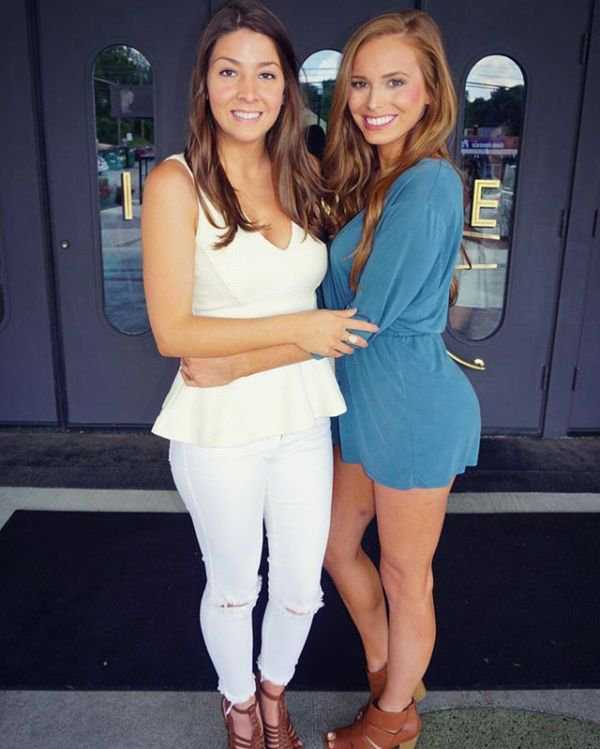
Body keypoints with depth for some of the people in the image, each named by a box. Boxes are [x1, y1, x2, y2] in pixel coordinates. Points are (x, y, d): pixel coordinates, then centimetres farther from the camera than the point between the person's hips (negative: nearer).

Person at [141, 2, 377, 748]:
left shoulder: (302, 177, 4)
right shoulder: (176, 183, -12)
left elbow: (326, 303, 9)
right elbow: (172, 333, -16)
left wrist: (250, 356, -9)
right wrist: (296, 330, -16)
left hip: (302, 420, 4)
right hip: (220, 429, -4)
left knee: (302, 585, 17)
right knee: (233, 587, 17)